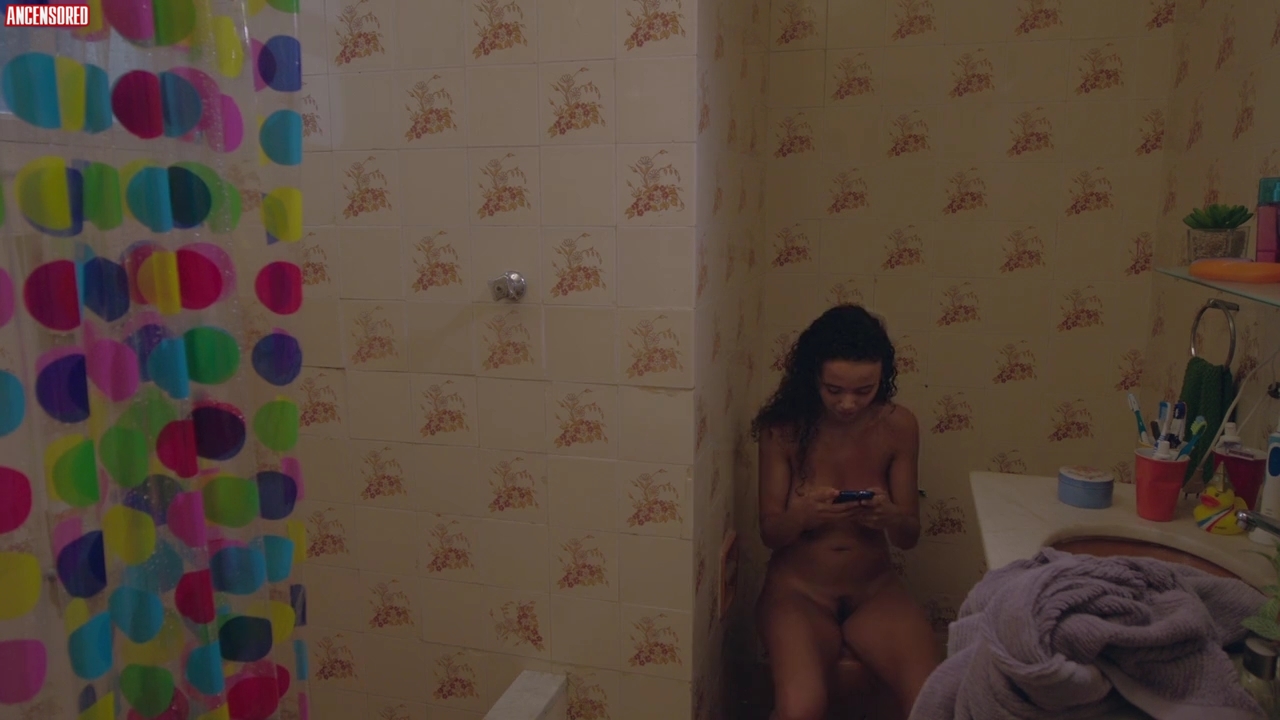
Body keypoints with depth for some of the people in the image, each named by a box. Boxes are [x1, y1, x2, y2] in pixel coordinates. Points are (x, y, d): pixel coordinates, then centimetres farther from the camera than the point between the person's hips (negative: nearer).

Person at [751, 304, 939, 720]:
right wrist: (805, 514, -30)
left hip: (875, 591, 2)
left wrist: (890, 516, -25)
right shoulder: (783, 428, -11)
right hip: (798, 591, -2)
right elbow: (769, 532, -7)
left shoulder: (898, 426, -6)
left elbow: (910, 537, -1)